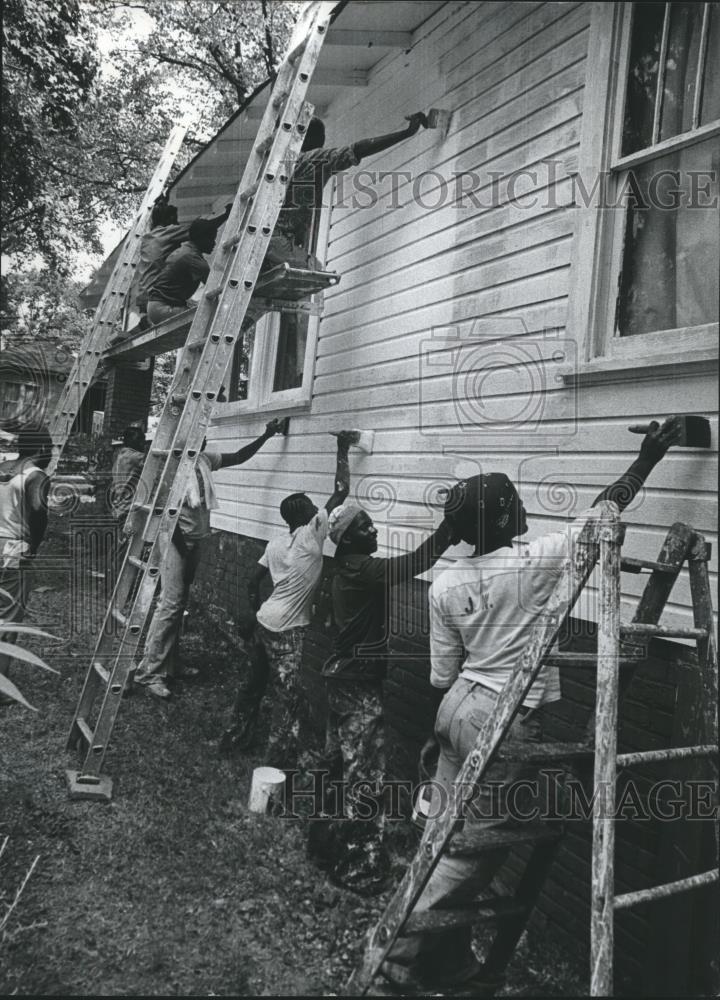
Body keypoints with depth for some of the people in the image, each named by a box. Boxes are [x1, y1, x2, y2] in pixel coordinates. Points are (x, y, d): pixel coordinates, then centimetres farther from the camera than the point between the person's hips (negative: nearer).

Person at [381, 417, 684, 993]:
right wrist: (648, 458, 3)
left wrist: (439, 730, 19)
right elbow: (603, 511, -6)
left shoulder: (445, 585, 0)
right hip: (507, 723, -6)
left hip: (459, 707, 7)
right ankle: (407, 957, 15)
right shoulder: (534, 563, -14)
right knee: (476, 847, 6)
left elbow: (443, 673, 6)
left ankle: (451, 962, 32)